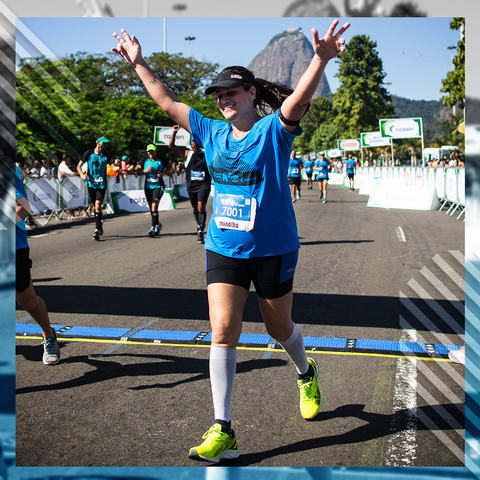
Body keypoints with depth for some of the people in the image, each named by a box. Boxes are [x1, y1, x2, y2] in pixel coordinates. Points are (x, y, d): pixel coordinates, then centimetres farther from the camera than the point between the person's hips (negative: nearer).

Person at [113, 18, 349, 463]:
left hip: (273, 249, -3)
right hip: (223, 247, 4)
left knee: (279, 328, 15)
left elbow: (298, 99, -28)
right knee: (223, 331, -8)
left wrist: (320, 60, -44)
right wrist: (139, 64, 13)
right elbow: (167, 102, 13)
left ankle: (307, 374, 49)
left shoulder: (273, 130, -9)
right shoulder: (212, 133, 6)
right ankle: (222, 430, -2)